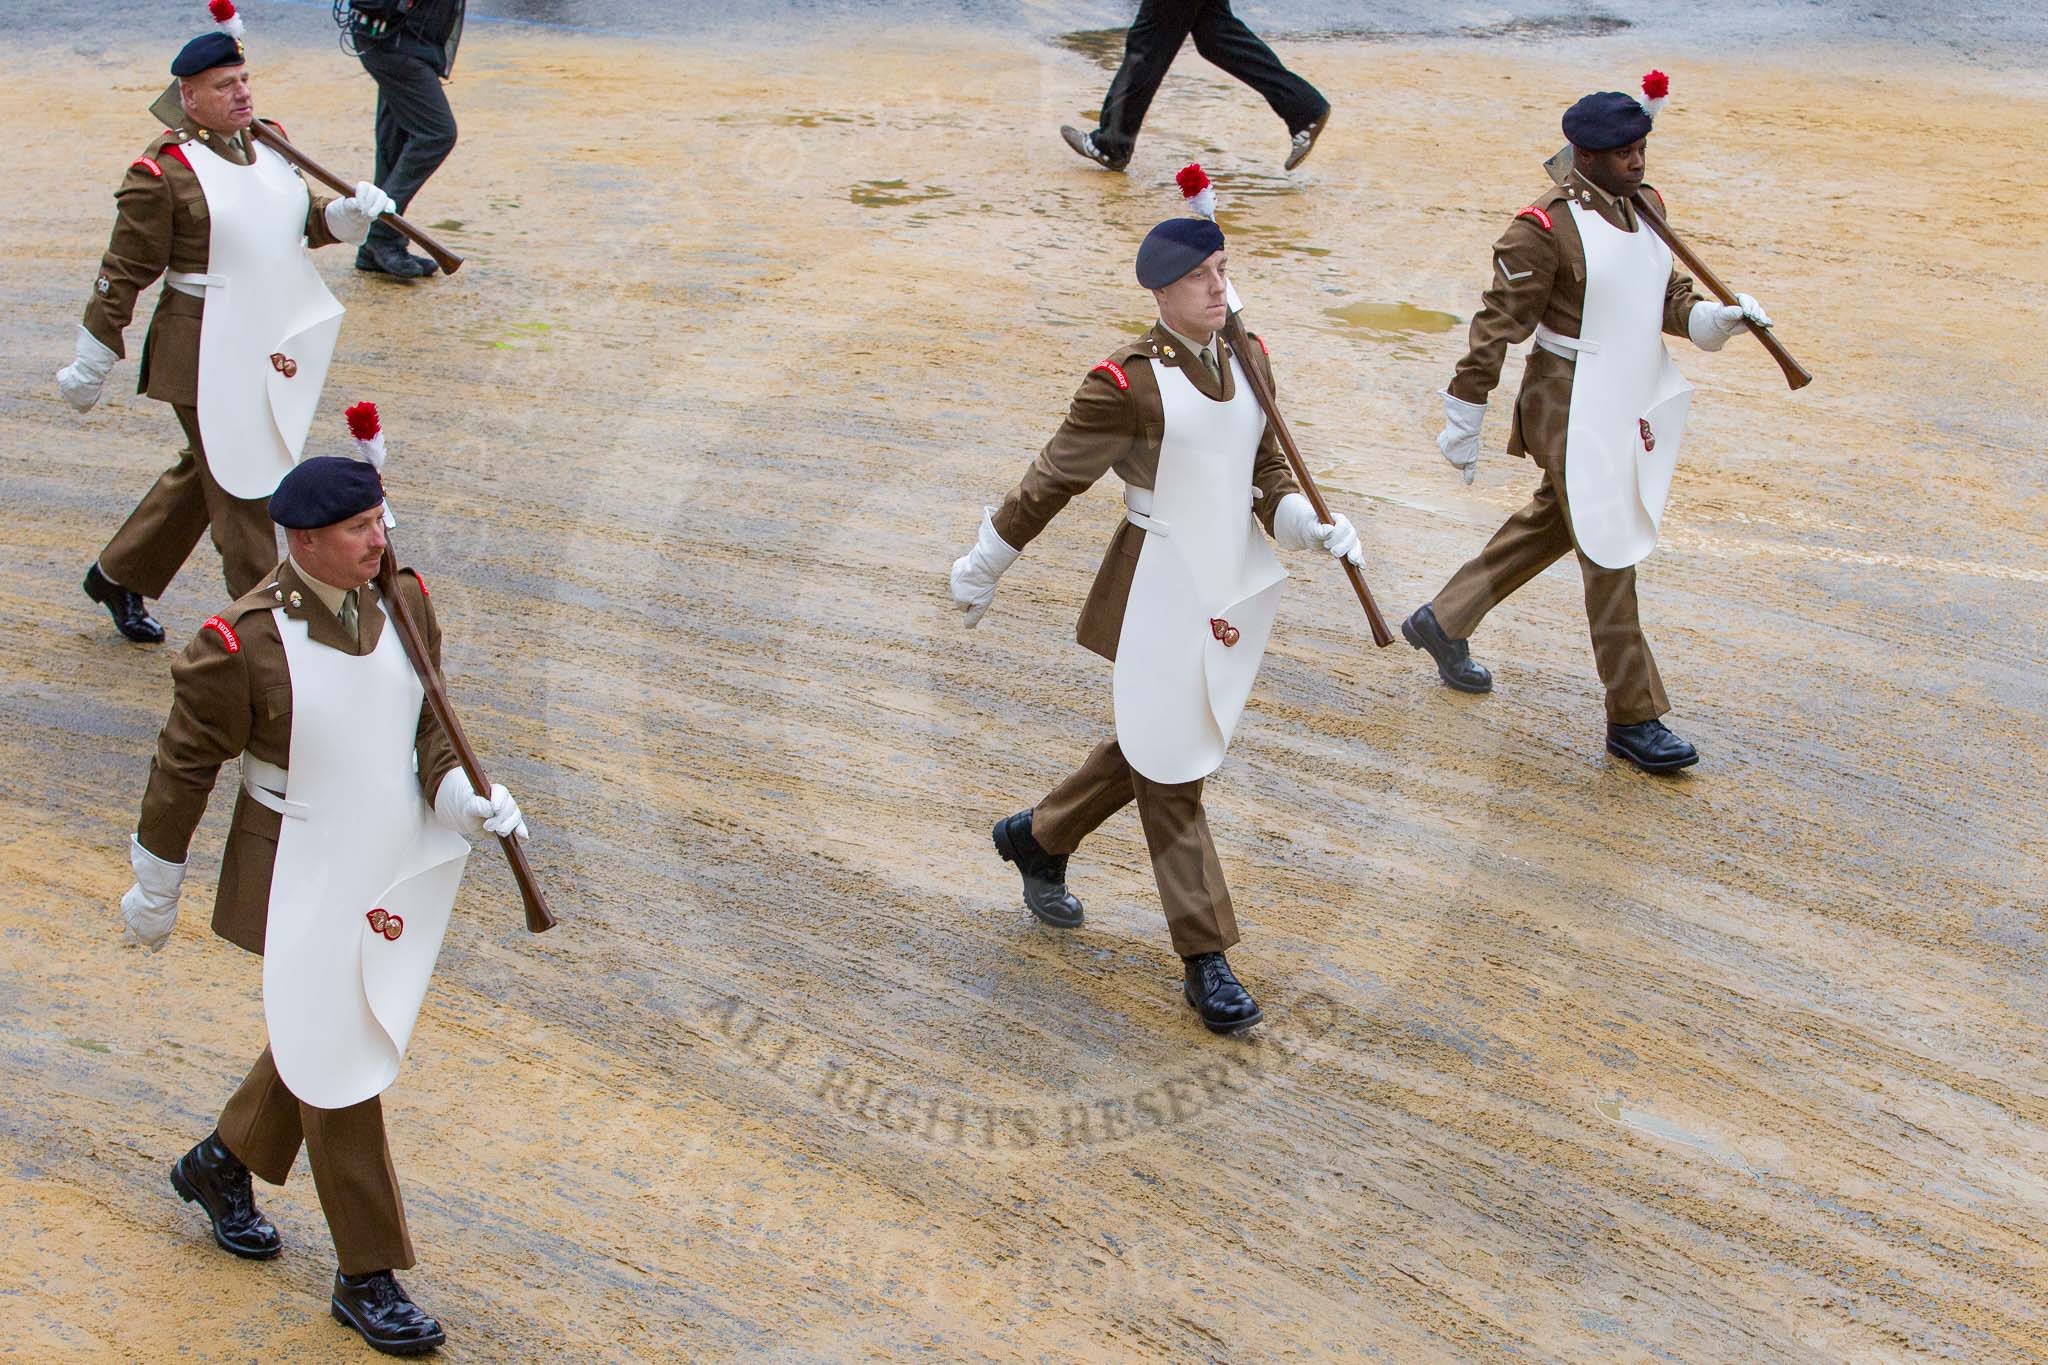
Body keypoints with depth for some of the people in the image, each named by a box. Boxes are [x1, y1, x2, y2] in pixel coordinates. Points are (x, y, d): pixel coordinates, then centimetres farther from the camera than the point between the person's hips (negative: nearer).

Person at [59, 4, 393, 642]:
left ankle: (118, 576, 39)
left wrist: (350, 212, -3)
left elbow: (306, 218, 20)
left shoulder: (266, 144, 8)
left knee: (206, 471, 21)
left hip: (272, 348, 8)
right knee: (241, 490, -2)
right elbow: (124, 274, -10)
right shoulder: (162, 170, -15)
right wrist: (90, 367, -5)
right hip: (208, 360, -8)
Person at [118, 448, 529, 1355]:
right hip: (300, 877, -6)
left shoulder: (403, 603, -7)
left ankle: (222, 1166, 48)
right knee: (340, 1062, 1)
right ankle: (366, 1278, 16)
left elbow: (426, 733, 1)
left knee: (341, 1035, 22)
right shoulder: (243, 643, -23)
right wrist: (154, 889, -2)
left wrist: (466, 799, -19)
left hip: (392, 865, 7)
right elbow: (184, 765, -11)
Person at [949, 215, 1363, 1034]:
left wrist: (1311, 525, -9)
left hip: (1234, 584, 7)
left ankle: (1038, 838, 43)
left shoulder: (1250, 361, 4)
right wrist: (981, 568, -2)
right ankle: (1204, 959, 9)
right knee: (1170, 766, 1)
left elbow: (1268, 475, 10)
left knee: (1157, 750, 19)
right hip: (1160, 589, -7)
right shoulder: (1129, 382, -16)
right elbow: (1052, 481, -9)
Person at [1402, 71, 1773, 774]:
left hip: (1630, 402, 9)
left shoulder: (1644, 207, 7)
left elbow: (1668, 299, 14)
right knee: (1609, 557, -5)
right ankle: (1634, 719, 4)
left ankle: (1441, 622, 39)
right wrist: (1463, 419, -13)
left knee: (1550, 525, 22)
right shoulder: (1545, 228, -18)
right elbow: (1498, 324, -15)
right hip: (1571, 408, -9)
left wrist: (1719, 317, -7)